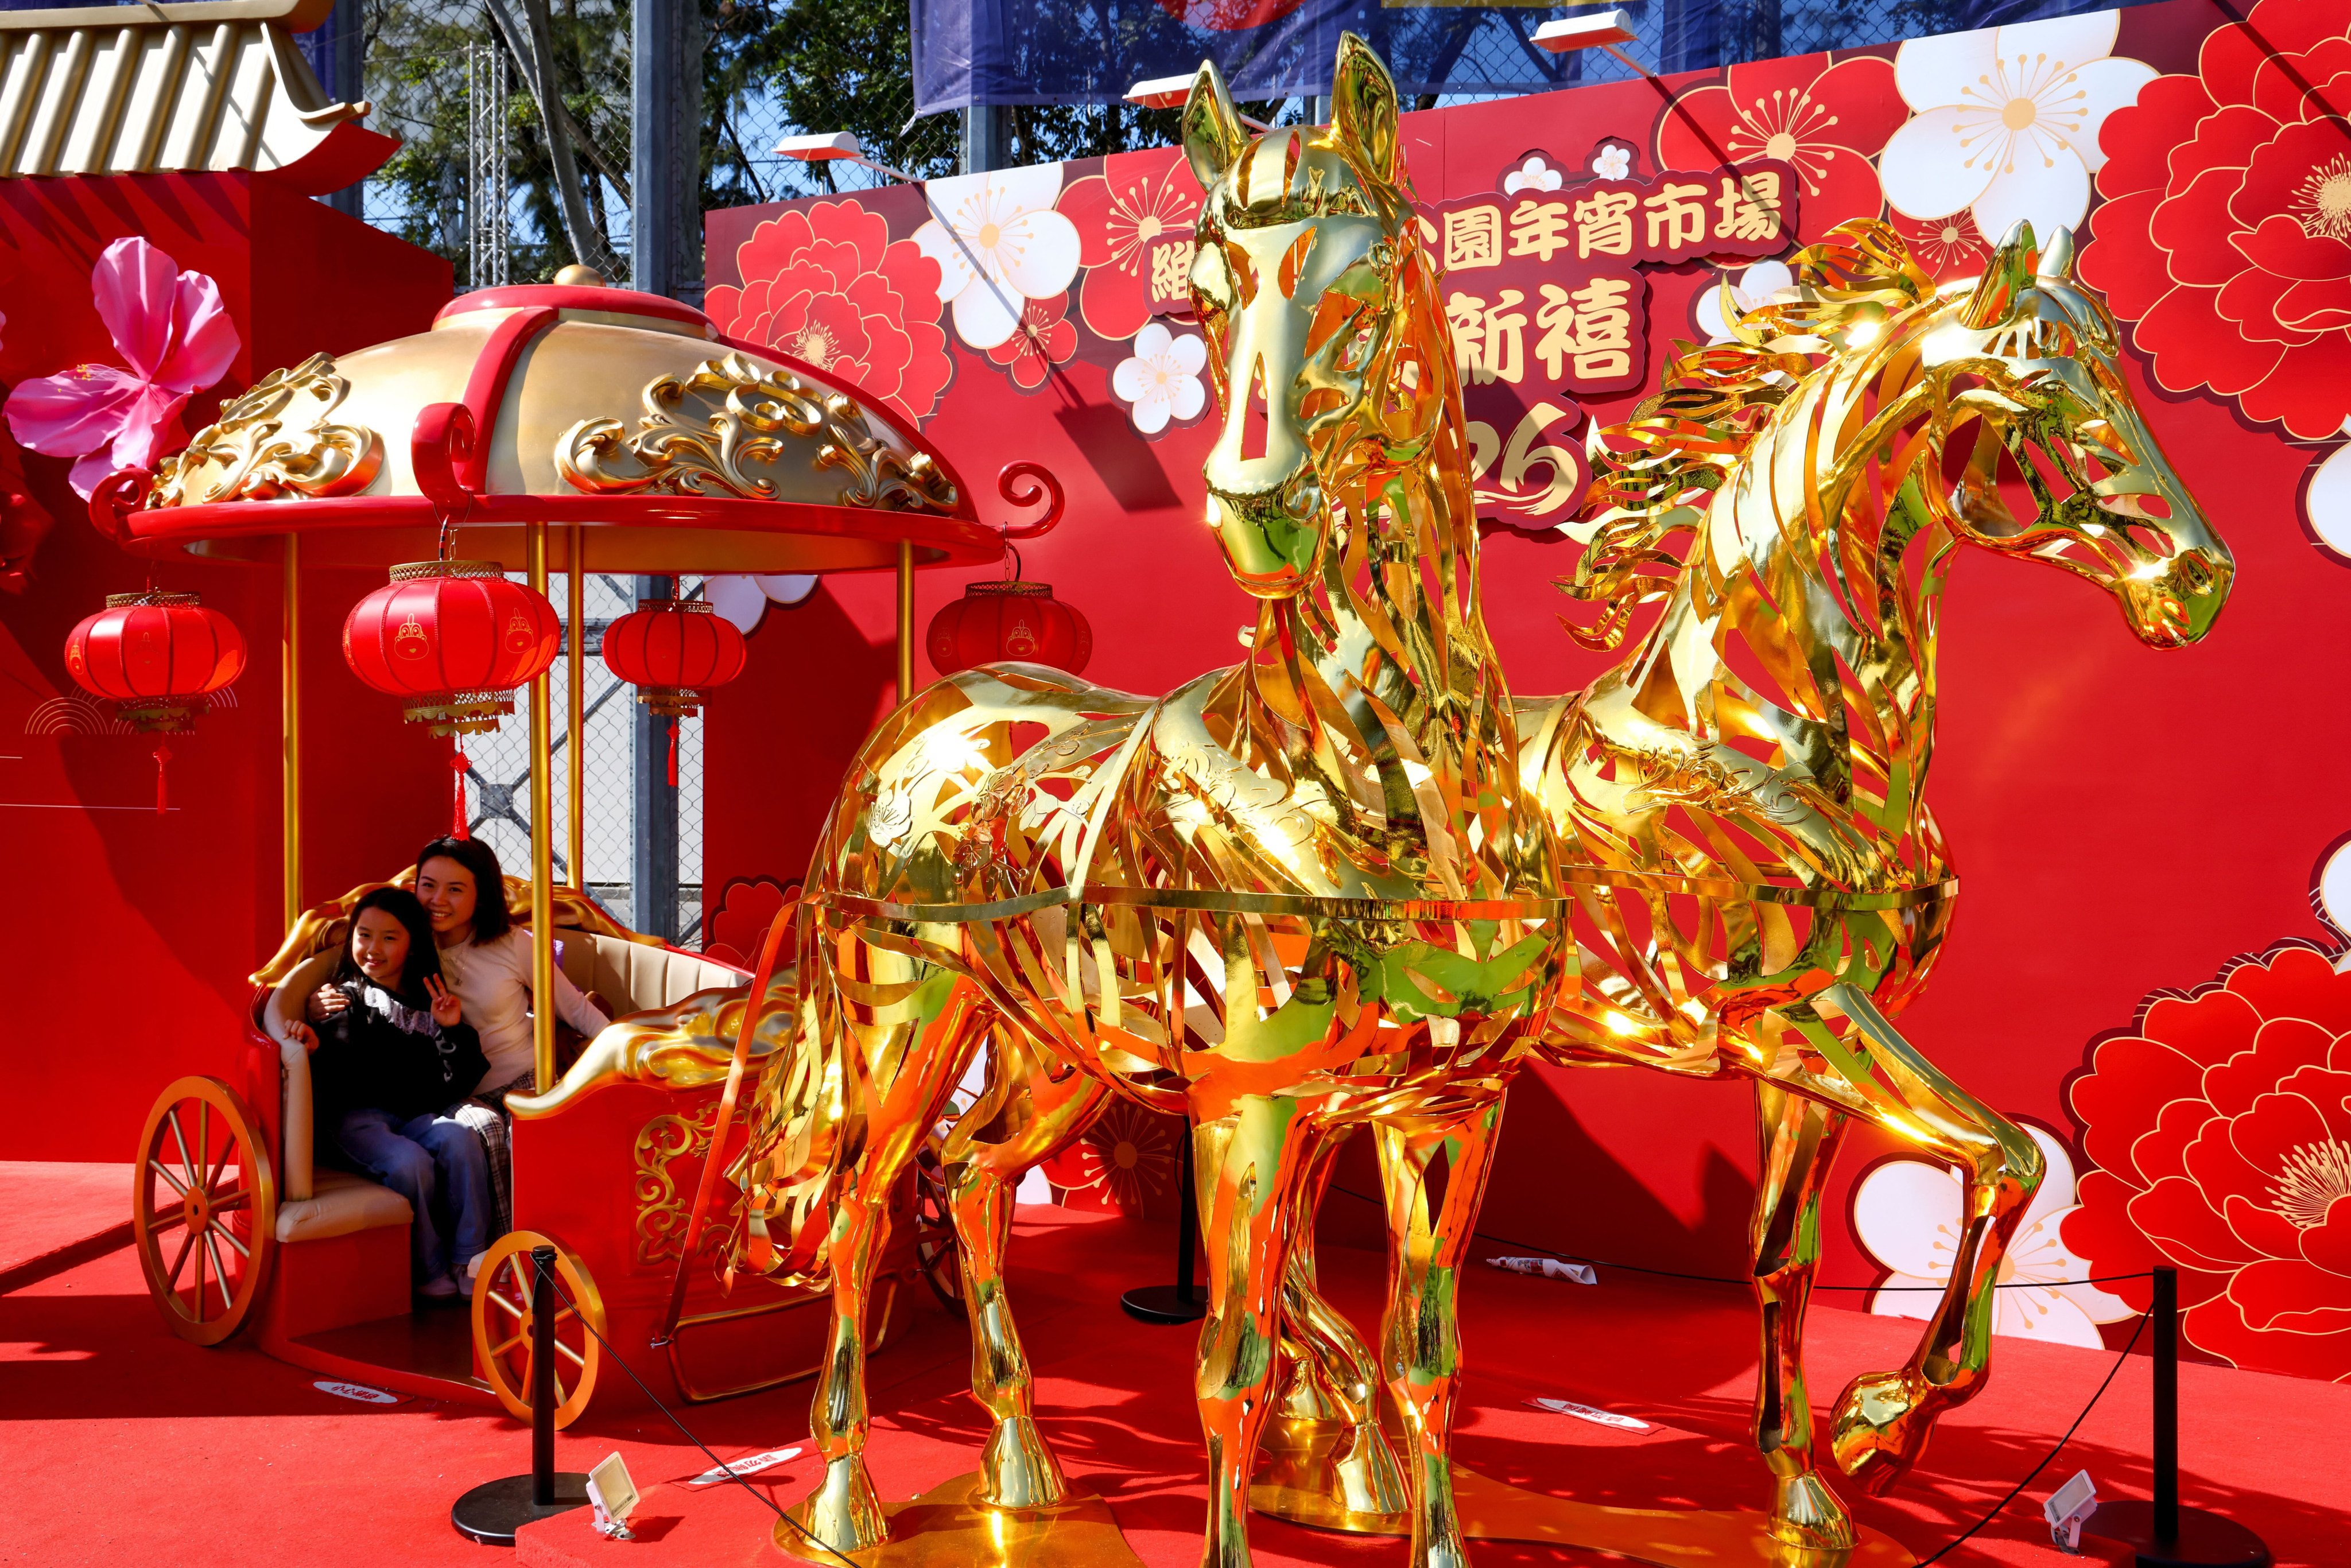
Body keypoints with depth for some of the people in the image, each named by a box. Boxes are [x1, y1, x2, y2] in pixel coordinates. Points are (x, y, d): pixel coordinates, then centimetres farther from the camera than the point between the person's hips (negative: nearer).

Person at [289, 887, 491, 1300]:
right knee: (411, 1162, -31)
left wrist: (454, 1030, -4)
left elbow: (458, 1082, 9)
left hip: (417, 1114, 3)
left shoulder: (429, 1003, 14)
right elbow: (335, 1080, -9)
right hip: (359, 1116, -3)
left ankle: (470, 1260, -20)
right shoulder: (348, 997, 7)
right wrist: (315, 1049, -30)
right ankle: (430, 1271, -15)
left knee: (461, 1140, -28)